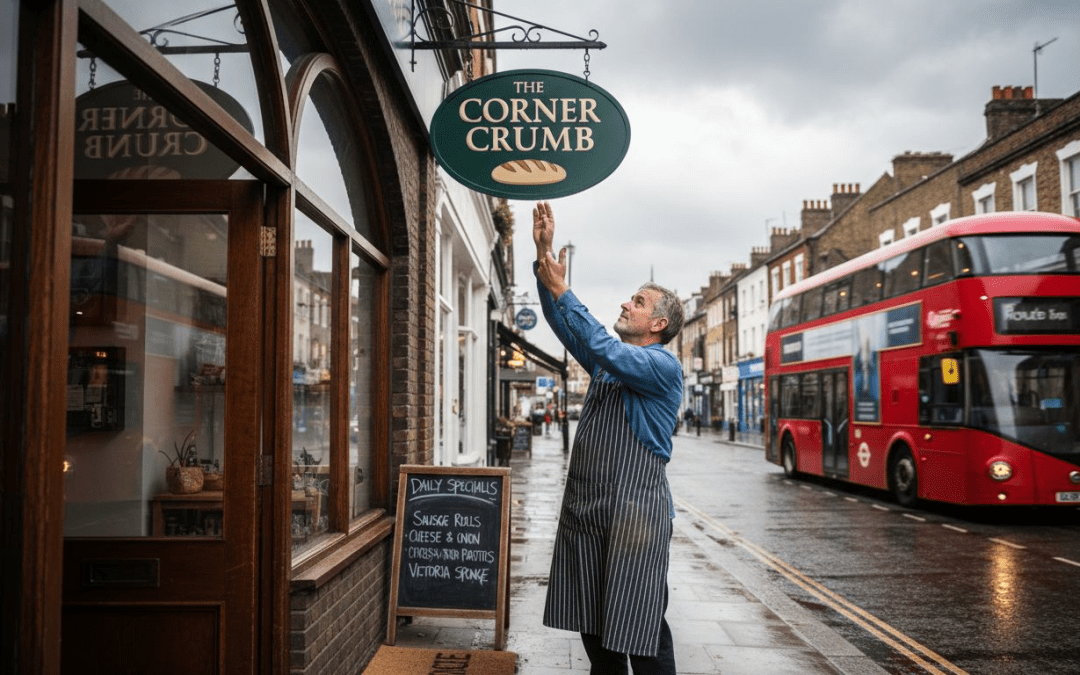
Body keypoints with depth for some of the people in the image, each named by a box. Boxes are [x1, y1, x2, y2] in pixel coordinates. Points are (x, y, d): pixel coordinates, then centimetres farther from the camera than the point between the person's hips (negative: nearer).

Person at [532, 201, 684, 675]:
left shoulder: (663, 366, -8)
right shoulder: (608, 362, 16)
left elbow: (606, 351, -24)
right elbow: (563, 324, 12)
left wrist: (562, 291, -22)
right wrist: (544, 255, 3)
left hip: (634, 511, -8)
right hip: (584, 508, 8)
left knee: (640, 629, -2)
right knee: (594, 624, 13)